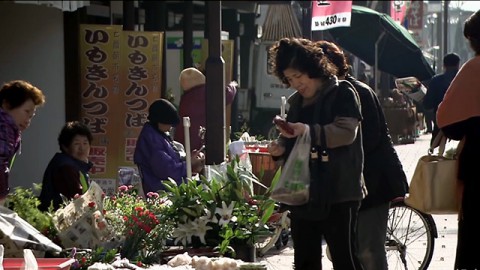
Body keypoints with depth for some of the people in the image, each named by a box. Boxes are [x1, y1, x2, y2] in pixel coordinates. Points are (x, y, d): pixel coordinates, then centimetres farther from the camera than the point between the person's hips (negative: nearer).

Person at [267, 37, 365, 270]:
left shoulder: (341, 93, -5)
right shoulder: (297, 102, 17)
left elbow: (346, 132, -18)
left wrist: (309, 131, -31)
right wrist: (280, 148, 3)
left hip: (337, 194, -7)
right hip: (302, 194, 7)